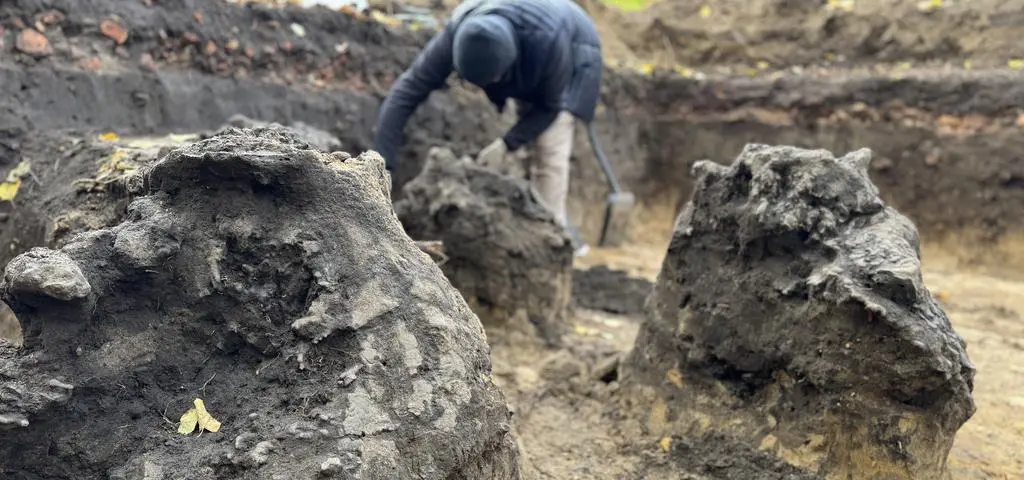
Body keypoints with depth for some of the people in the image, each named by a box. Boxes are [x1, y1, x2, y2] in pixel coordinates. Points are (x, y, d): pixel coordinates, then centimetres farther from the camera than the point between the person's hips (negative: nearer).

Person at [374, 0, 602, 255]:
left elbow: (550, 104, -26)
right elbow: (405, 93, -38)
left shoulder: (546, 40, -45)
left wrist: (507, 144, -33)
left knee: (549, 147, -15)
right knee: (533, 139, 13)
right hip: (528, 62, 4)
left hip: (572, 48, -4)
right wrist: (383, 168, -43)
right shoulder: (457, 35, -38)